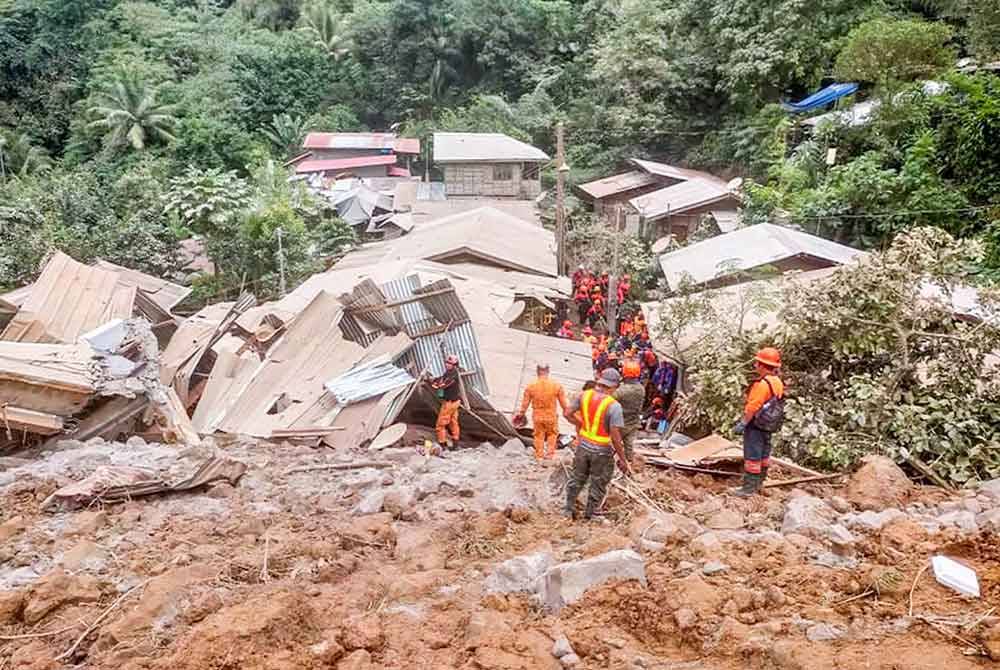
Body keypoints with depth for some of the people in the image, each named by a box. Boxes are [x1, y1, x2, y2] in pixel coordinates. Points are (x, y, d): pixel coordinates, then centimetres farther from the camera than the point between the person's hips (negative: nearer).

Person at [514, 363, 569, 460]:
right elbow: (563, 401, -3)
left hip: (537, 416, 1)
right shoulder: (556, 385, -13)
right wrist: (565, 410, 16)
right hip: (551, 416, 0)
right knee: (552, 434, 23)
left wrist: (521, 413, 14)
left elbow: (525, 402, -2)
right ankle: (550, 453, 24)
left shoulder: (531, 386, -12)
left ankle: (539, 455, 27)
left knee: (539, 436, 18)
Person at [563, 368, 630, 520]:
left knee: (577, 479, 25)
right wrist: (623, 460, -11)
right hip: (601, 452, -5)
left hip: (583, 446, 5)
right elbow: (615, 437, -22)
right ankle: (589, 515, 30)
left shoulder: (584, 395, -7)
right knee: (598, 485, 17)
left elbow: (567, 414, 1)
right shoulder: (613, 406, -22)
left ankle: (569, 509, 36)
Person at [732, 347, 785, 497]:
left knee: (752, 456, -3)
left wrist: (742, 423, -17)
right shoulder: (777, 382, 5)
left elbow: (752, 407, -25)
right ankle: (759, 482, 31)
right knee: (763, 454, 18)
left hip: (756, 424, -9)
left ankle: (749, 488, 1)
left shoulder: (762, 383, -23)